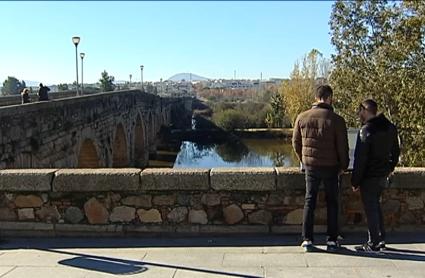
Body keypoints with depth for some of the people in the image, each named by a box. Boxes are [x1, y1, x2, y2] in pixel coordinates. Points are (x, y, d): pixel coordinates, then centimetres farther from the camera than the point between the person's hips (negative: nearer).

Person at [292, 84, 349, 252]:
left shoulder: (302, 117, -3)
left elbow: (296, 142, 5)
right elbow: (342, 147, -8)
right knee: (332, 202, 11)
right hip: (330, 167, -2)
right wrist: (343, 166, 8)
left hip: (310, 166, 2)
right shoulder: (336, 120, -11)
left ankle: (307, 240, 10)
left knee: (309, 202, 10)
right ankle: (332, 240, 14)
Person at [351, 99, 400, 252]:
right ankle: (381, 239, 25)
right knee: (376, 206, 20)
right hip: (383, 175, 8)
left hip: (369, 177, -8)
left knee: (370, 209, 0)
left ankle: (373, 243, 6)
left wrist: (355, 181, -14)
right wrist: (390, 168, 26)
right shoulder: (390, 127, 8)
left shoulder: (366, 130, -18)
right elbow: (395, 151, 17)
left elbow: (360, 158, -18)